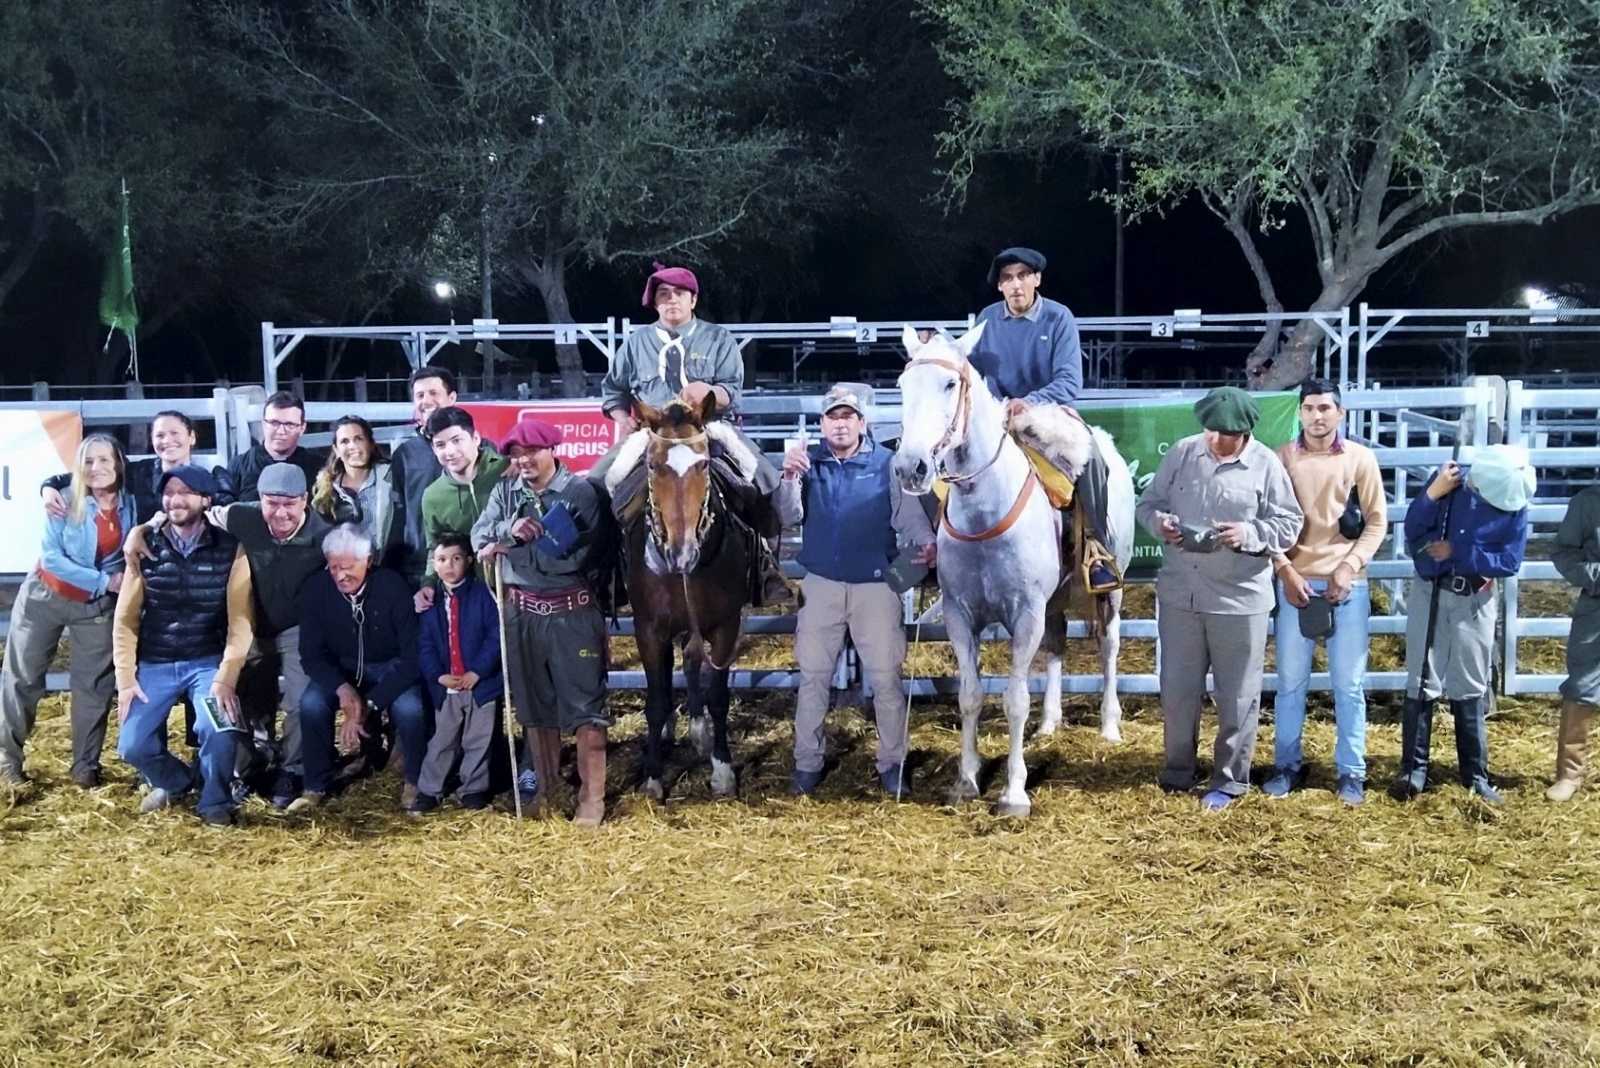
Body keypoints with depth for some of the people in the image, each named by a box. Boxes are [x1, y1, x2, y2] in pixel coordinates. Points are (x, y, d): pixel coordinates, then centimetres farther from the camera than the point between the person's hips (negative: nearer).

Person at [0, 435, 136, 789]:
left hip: (97, 606, 2)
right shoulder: (66, 501, -13)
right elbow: (51, 557, -18)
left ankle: (86, 765, 15)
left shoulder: (130, 505, -7)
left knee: (95, 684, 4)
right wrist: (104, 580, -21)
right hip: (44, 597, -1)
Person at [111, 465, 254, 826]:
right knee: (132, 746, -9)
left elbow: (240, 619, -10)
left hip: (208, 661, -2)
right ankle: (173, 780, 25)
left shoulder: (229, 549, -7)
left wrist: (225, 677, -20)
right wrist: (125, 678, -5)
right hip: (155, 663, 3)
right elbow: (126, 619, 2)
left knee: (217, 731, -27)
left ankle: (216, 801, 2)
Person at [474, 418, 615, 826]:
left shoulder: (580, 491, -8)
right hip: (521, 612, 5)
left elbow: (574, 556, -16)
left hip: (571, 612, -5)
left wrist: (509, 549, -14)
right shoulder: (505, 492, 7)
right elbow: (480, 536, -2)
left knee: (584, 704, -2)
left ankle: (592, 797, 5)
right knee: (533, 705, 14)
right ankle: (545, 789, 29)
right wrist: (510, 530, -23)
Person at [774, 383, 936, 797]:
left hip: (876, 584, -2)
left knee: (885, 676, 4)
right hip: (821, 583, 2)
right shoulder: (808, 462, 1)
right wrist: (790, 479, -22)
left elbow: (908, 514, -7)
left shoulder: (888, 464, -5)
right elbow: (789, 518, -5)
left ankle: (892, 763, 17)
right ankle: (807, 763, 20)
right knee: (812, 674, 9)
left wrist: (926, 543, -27)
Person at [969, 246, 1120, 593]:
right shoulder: (987, 319, 2)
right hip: (999, 419, 4)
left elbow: (1070, 382, -17)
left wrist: (1031, 402, -34)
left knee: (1090, 455, -31)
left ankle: (1098, 546, -18)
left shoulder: (1059, 318, -8)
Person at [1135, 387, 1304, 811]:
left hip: (1240, 599, -3)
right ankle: (1177, 772, 29)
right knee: (1177, 689, 12)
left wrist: (1250, 534, -22)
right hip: (1179, 594, 3)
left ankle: (1230, 780, 21)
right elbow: (1148, 502, 10)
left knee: (1237, 696, 7)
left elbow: (1289, 524, -4)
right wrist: (1159, 522, -12)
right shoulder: (1181, 453, 3)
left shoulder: (1266, 465, -6)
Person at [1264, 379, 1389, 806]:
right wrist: (1285, 570, -9)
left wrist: (1349, 566, -9)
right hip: (1296, 583, 1)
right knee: (1290, 681, 6)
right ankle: (1287, 765, 19)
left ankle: (1351, 772, 15)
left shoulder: (1360, 458, 2)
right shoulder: (1281, 457, 2)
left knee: (1349, 684, 4)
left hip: (1347, 585, 0)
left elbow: (1377, 521, 3)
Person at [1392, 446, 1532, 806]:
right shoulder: (1447, 481, -7)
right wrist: (1434, 492, -23)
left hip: (1475, 602, 1)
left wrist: (1455, 553, -15)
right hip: (1430, 594, -1)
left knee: (1470, 690, 8)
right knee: (1422, 685, 1)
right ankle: (1413, 771, 8)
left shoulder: (1515, 505, -7)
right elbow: (1413, 530, -11)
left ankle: (1476, 774, 17)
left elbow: (1510, 562, -9)